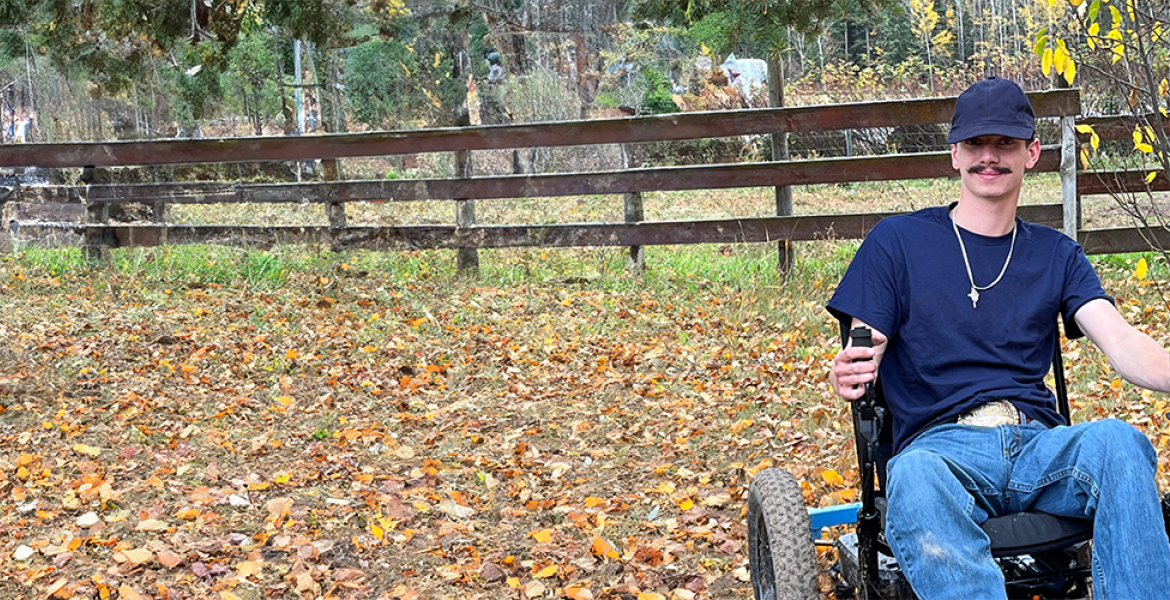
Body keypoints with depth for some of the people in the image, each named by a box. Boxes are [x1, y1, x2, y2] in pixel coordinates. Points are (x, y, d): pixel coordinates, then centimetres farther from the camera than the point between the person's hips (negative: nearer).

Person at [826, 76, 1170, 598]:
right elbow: (860, 357, 4)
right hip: (940, 445, -2)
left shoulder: (1056, 255, 19)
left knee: (1117, 440, -32)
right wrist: (847, 376, -23)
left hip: (1038, 443, 3)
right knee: (913, 478, -39)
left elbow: (1120, 341, 2)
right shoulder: (897, 242, 12)